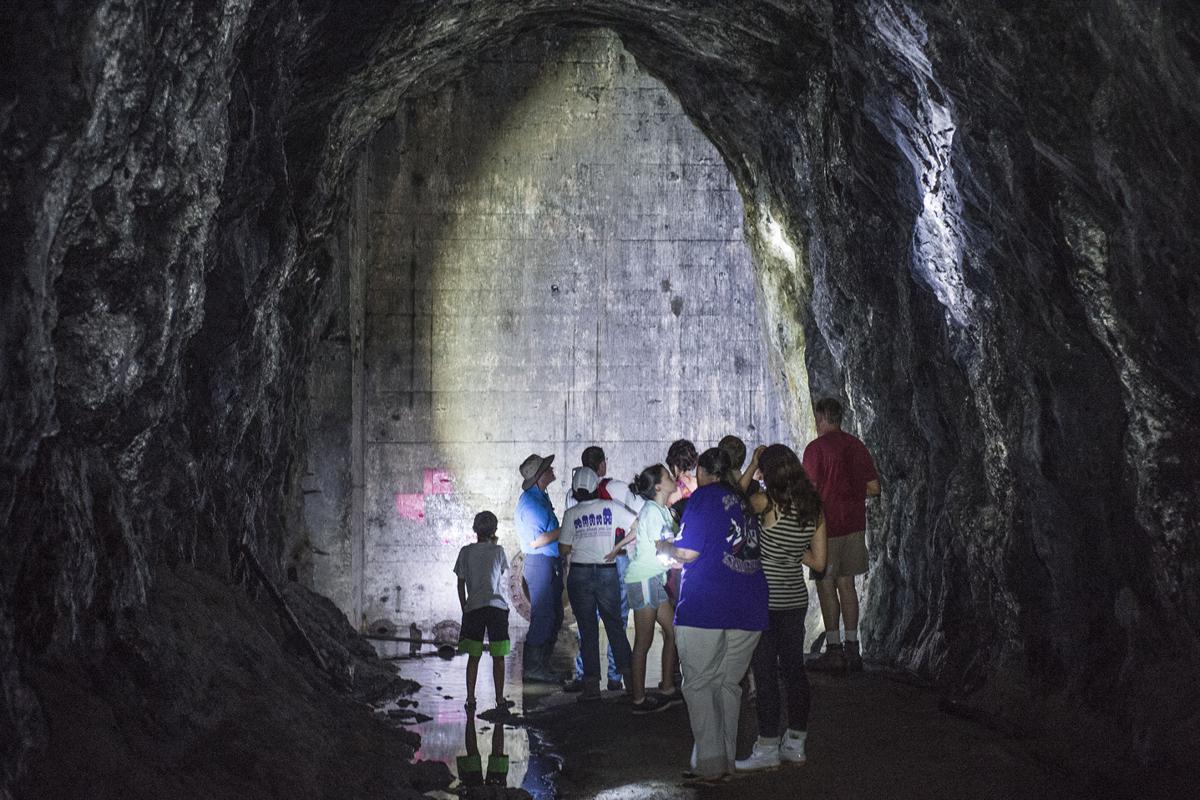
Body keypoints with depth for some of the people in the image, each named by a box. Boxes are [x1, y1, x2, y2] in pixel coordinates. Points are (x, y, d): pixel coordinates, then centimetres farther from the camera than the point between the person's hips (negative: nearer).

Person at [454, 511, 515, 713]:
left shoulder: (466, 552, 4)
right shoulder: (498, 551, 2)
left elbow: (461, 584, 7)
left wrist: (464, 609, 16)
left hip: (473, 607, 1)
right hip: (497, 606, -1)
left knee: (473, 657, 8)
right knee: (498, 657, 5)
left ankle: (470, 699, 6)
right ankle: (500, 699, 5)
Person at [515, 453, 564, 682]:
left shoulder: (542, 497, 16)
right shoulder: (530, 502, -15)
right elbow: (536, 540, -20)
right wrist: (564, 530, -14)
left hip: (551, 563, 10)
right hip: (540, 562, -10)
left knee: (555, 616, 12)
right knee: (542, 616, -9)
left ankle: (542, 665, 19)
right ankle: (532, 668, -3)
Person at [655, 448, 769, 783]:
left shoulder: (703, 497, -4)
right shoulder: (742, 500, 16)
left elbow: (688, 553, -10)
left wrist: (665, 547, 11)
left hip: (705, 606, -6)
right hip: (749, 608, 7)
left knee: (699, 684, 0)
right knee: (729, 684, 12)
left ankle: (710, 764, -4)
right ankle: (727, 761, 14)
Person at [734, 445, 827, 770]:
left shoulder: (769, 504, -17)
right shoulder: (815, 510, 0)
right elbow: (819, 562, 4)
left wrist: (753, 464, 11)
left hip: (766, 600, -6)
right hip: (796, 598, 6)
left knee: (765, 673, 1)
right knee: (794, 670, 13)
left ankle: (767, 748, 6)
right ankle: (795, 743, 21)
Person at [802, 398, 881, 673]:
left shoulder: (816, 448, -11)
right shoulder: (857, 446, 7)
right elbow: (874, 488, 10)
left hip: (827, 526, -6)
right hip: (854, 524, 6)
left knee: (826, 586, 0)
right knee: (846, 584, 12)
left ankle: (834, 651, 1)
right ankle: (852, 648, 14)